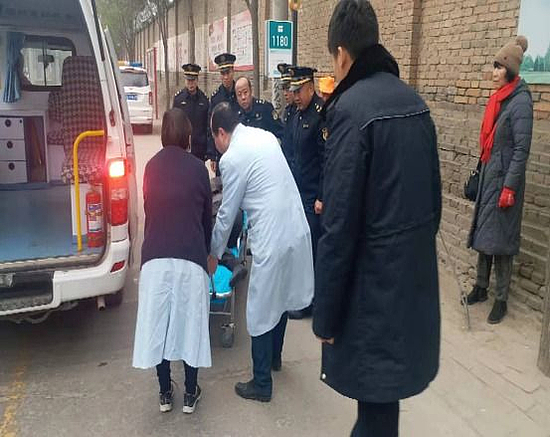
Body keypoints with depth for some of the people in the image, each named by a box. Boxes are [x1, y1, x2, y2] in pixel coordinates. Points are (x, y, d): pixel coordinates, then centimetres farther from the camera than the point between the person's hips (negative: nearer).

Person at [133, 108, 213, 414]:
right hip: (191, 256, -2)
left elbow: (149, 211, 16)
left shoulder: (152, 166, 8)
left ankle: (165, 393, 24)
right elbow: (207, 216, 10)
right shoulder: (197, 168, 2)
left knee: (158, 321, 12)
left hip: (155, 255, 2)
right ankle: (191, 394, 21)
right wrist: (206, 251, 26)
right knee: (190, 320, 10)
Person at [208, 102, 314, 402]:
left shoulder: (232, 159, -12)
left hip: (272, 240, -8)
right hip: (296, 230, 8)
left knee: (261, 312, 7)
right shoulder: (265, 136, 10)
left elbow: (227, 213, -3)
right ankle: (274, 357, 45)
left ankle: (261, 385, 21)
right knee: (281, 299, 25)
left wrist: (214, 254, 12)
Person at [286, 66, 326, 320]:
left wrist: (322, 198, -19)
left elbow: (327, 159, -19)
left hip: (314, 196, -9)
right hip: (299, 192, 9)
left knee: (311, 246, 0)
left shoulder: (322, 114, -17)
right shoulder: (298, 116, 11)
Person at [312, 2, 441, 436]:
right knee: (383, 381, 23)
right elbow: (434, 195, 11)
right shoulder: (414, 101, 6)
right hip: (416, 273, 8)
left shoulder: (350, 108, -17)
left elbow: (340, 224, -19)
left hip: (375, 279, -7)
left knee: (377, 392, 8)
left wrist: (325, 313, -11)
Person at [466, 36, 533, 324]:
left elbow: (522, 149, -17)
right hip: (487, 176, 8)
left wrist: (509, 187, -20)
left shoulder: (520, 101, -14)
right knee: (482, 233, 15)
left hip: (503, 179, -8)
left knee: (500, 239, 0)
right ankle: (481, 287, 29)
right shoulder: (497, 99, 9)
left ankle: (501, 300, 13)